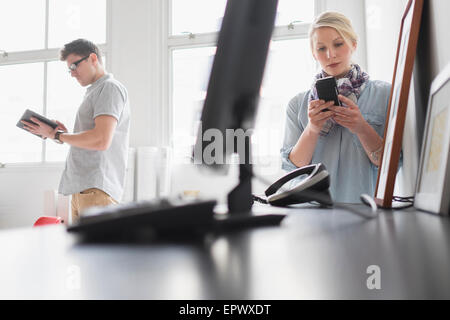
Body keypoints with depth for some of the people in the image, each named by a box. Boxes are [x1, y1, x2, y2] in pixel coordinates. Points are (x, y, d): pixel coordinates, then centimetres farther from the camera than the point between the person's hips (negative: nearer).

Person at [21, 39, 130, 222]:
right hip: (81, 189, 9)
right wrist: (66, 133, 11)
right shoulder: (94, 92, 26)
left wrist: (56, 135, -6)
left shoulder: (110, 87, -4)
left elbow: (101, 140, -18)